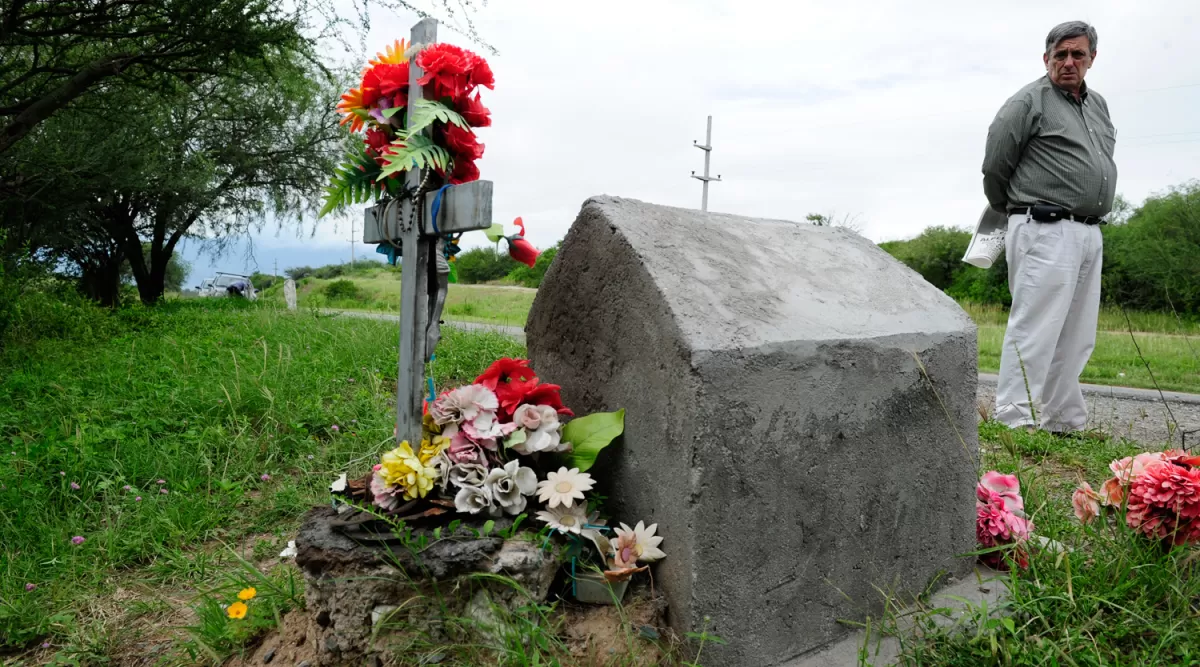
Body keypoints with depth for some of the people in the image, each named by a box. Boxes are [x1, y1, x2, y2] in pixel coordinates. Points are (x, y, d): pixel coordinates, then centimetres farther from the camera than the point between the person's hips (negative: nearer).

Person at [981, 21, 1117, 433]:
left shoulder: (1098, 105, 19)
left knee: (1075, 340, 11)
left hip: (1090, 236, 8)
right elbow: (994, 167, -4)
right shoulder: (1029, 102, -4)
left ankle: (1066, 424, 21)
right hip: (1046, 233, -8)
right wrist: (1018, 214, 11)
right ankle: (1015, 424, -7)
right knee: (1035, 334, -11)